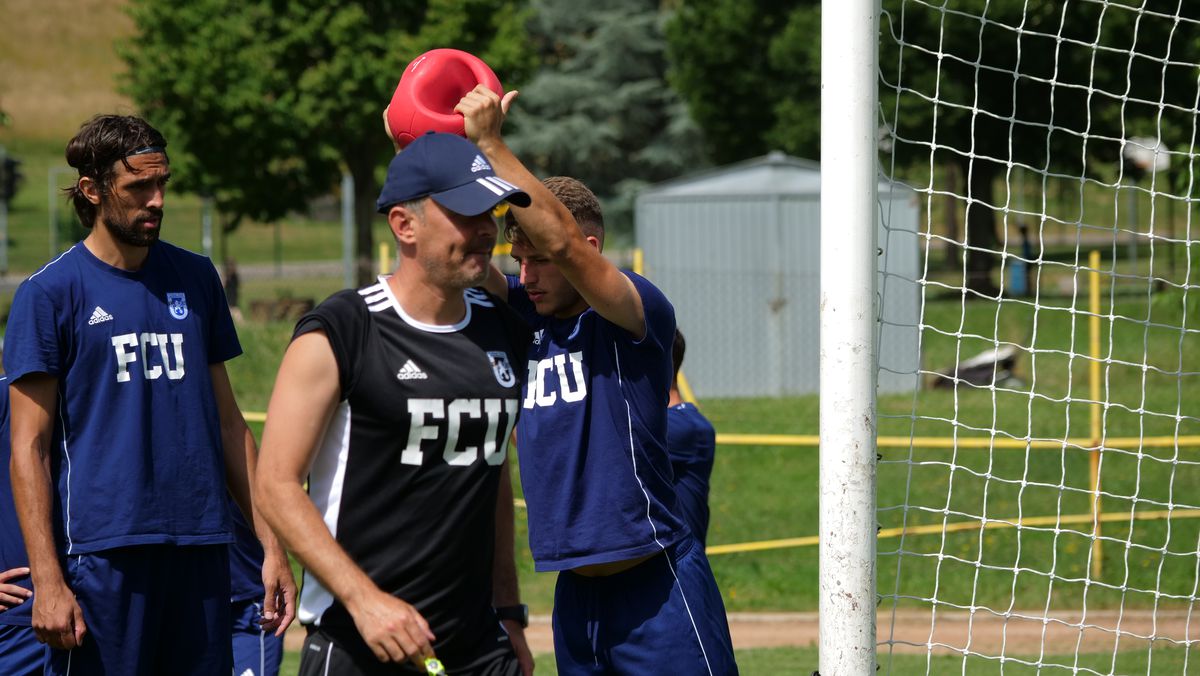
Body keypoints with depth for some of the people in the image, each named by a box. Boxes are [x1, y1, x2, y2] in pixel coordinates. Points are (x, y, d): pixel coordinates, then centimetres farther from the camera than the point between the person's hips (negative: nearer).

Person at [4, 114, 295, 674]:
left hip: (200, 547, 4)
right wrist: (47, 579, -13)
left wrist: (271, 544, 10)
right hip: (100, 554, -4)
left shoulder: (195, 279, 13)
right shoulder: (51, 292, -1)